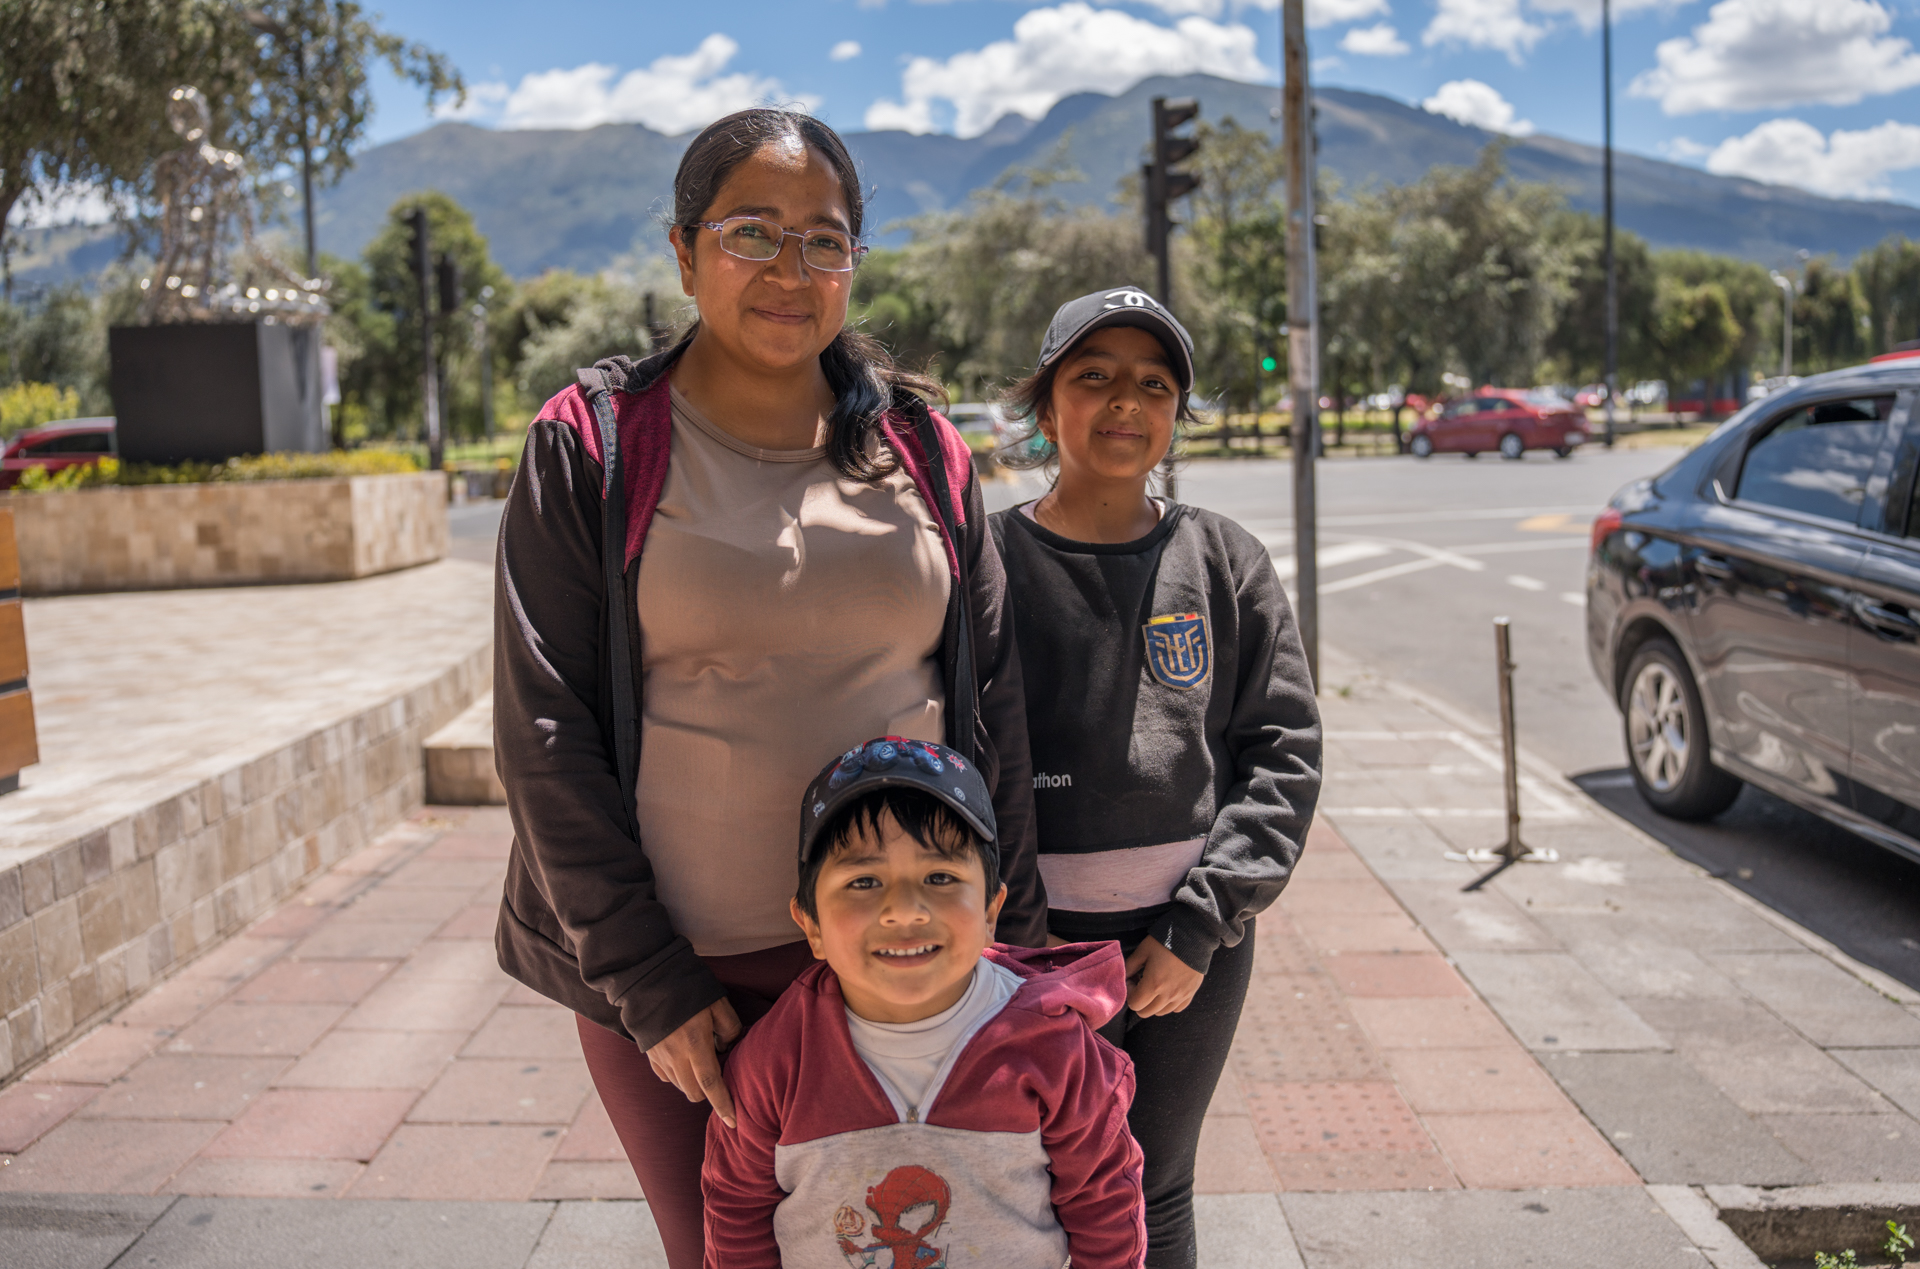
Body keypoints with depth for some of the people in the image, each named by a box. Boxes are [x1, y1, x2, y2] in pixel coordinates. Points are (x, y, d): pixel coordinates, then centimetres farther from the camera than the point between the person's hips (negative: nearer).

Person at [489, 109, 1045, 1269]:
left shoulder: (921, 449, 3)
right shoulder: (592, 447, -5)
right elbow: (546, 736, -7)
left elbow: (993, 705, 6)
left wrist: (1013, 938, 4)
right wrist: (646, 987, -9)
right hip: (675, 966, -2)